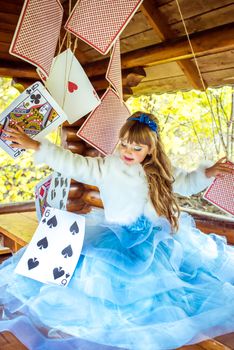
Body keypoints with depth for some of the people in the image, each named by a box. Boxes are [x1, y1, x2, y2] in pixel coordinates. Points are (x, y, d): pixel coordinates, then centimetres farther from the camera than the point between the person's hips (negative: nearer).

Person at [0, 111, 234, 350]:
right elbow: (72, 164, -11)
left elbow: (186, 183, 15)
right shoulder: (106, 167, -6)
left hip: (156, 236, 3)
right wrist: (33, 145, -16)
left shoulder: (161, 172, 2)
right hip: (116, 237, -2)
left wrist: (207, 172, -2)